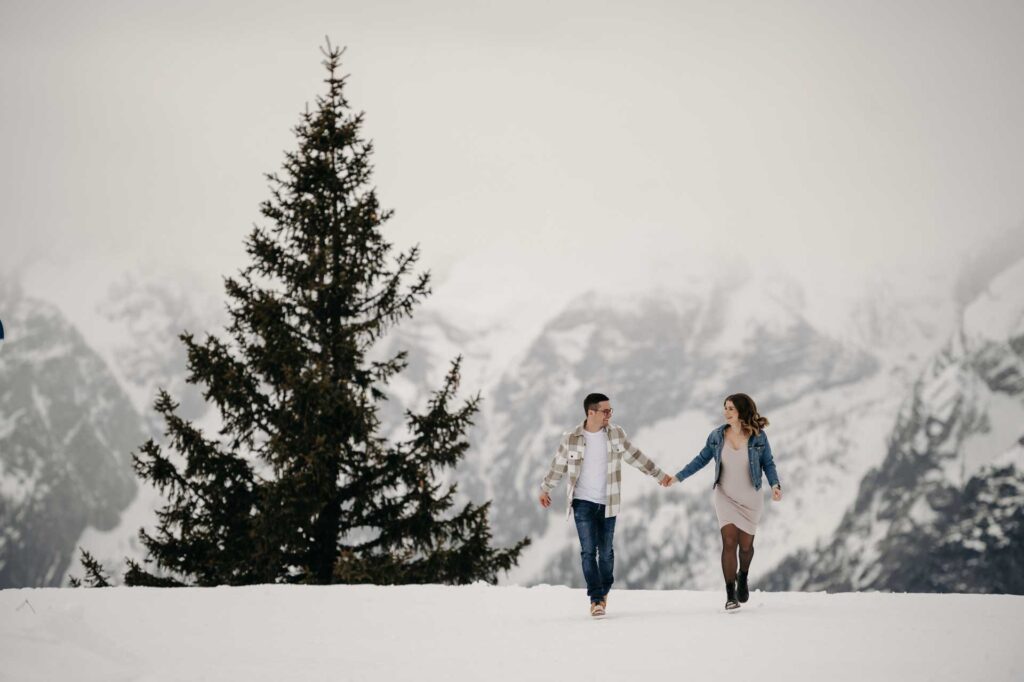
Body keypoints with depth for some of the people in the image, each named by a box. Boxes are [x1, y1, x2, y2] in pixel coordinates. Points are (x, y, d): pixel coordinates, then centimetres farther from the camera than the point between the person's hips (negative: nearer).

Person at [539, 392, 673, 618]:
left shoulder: (615, 433, -1)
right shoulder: (571, 438, -6)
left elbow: (635, 456, 10)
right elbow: (558, 465, 8)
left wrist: (659, 475, 14)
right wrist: (545, 489, 17)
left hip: (608, 503, 2)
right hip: (583, 502, -2)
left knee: (606, 551, 7)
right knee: (588, 550, -11)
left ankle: (604, 591, 28)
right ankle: (596, 599, -11)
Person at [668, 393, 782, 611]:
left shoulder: (758, 437, -11)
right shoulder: (717, 436, -6)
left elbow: (768, 464, -3)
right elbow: (701, 460, 4)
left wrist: (775, 485, -19)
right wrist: (678, 477, 2)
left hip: (750, 499, 0)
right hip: (725, 497, 0)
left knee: (745, 545, 7)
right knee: (729, 542, -12)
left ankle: (743, 577, 41)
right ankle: (730, 595, -8)